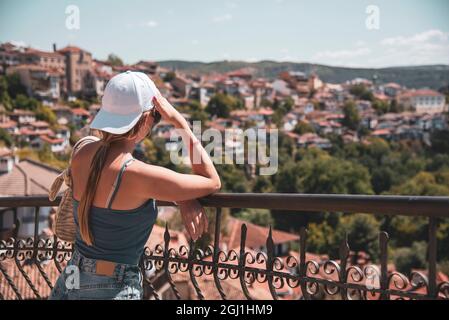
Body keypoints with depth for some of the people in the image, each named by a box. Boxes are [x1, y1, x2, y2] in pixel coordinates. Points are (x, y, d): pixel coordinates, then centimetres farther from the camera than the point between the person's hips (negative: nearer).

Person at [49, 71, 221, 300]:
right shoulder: (137, 174, -25)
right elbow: (212, 182, -11)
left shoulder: (82, 155, -5)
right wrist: (180, 122, -12)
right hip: (112, 291, -7)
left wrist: (183, 199, -3)